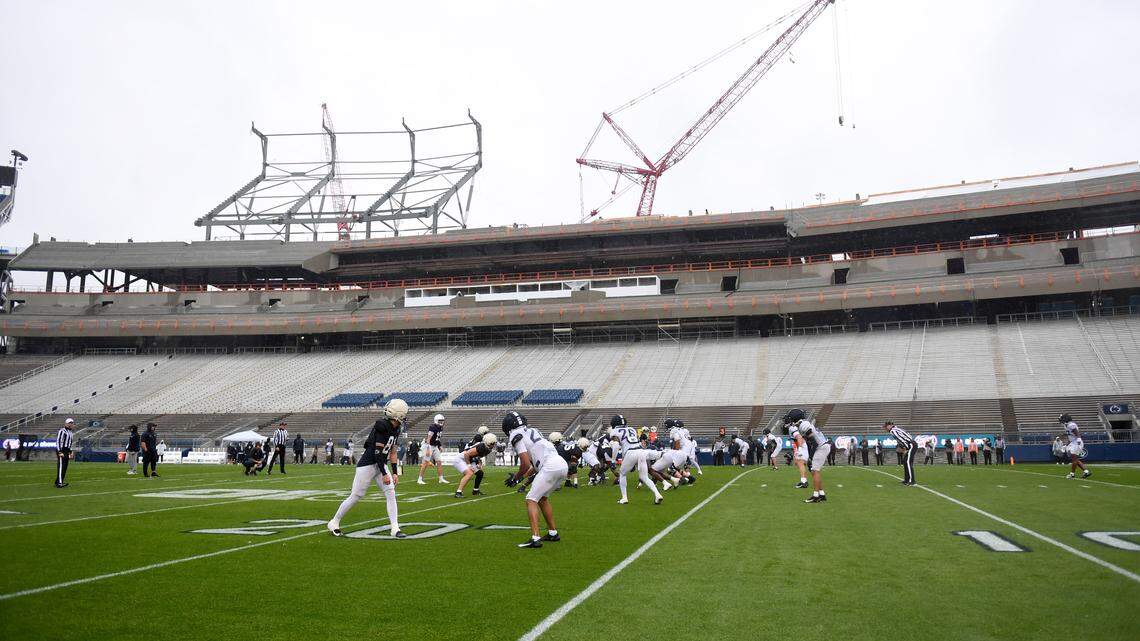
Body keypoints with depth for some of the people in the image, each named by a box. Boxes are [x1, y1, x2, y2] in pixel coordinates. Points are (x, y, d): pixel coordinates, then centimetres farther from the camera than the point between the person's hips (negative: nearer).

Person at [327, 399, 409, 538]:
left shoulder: (395, 430, 6)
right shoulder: (382, 426, -22)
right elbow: (378, 452, -22)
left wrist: (394, 473, 10)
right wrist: (384, 474, -21)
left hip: (381, 464, 8)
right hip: (368, 464, -8)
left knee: (391, 493, -2)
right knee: (355, 495, 0)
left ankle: (395, 528, -1)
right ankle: (334, 522, 19)